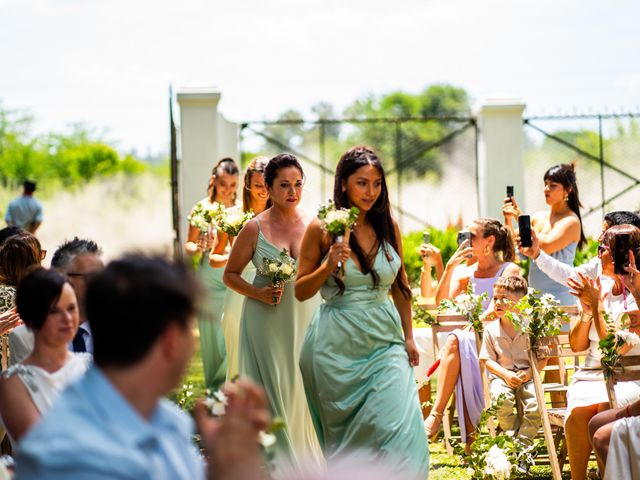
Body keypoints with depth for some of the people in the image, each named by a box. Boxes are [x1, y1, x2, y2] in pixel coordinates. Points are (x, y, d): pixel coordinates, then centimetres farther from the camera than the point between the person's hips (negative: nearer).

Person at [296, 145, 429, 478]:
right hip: (338, 346, -2)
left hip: (385, 342, 2)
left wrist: (409, 337, 16)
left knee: (401, 427, -11)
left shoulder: (388, 227, 5)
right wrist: (329, 266, -16)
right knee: (344, 434, 8)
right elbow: (301, 292, 0)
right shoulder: (322, 229, -4)